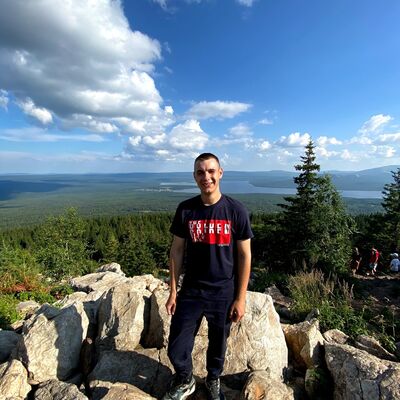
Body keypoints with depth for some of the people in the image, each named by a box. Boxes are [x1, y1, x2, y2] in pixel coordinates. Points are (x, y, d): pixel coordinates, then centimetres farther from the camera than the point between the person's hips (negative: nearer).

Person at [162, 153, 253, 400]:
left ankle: (213, 380, 52)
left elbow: (244, 255, -6)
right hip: (191, 291, 1)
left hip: (224, 293, -1)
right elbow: (177, 251, 0)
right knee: (177, 350, 8)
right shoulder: (185, 210, -6)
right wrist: (173, 292, 1)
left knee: (218, 344, 20)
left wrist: (240, 298, -5)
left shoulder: (236, 210, -11)